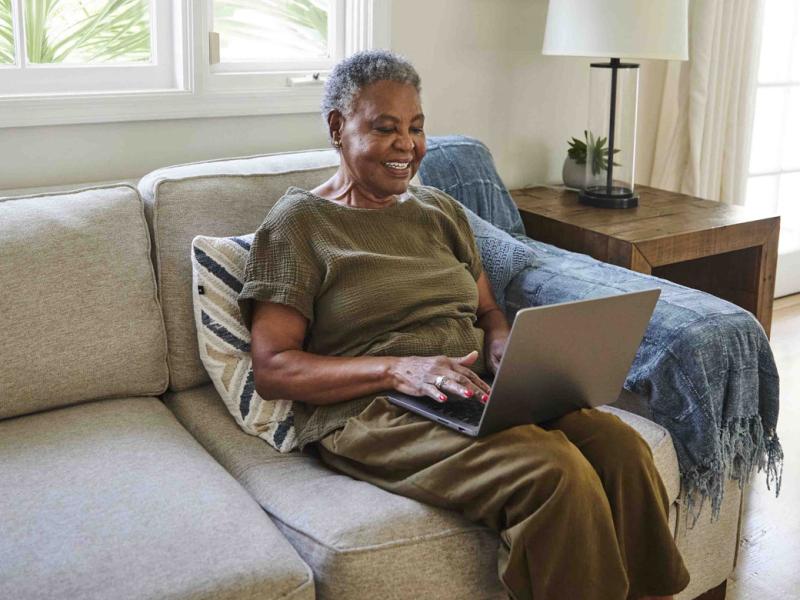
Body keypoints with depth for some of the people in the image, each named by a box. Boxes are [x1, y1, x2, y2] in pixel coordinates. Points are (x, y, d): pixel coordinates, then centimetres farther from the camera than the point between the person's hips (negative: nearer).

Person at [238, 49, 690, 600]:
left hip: (478, 390, 6)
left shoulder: (441, 211, 20)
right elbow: (271, 369, -6)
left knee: (622, 448, -21)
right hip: (369, 411, -5)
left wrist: (503, 347, -3)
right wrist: (397, 369, -19)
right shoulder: (298, 223, 2)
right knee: (555, 473, -30)